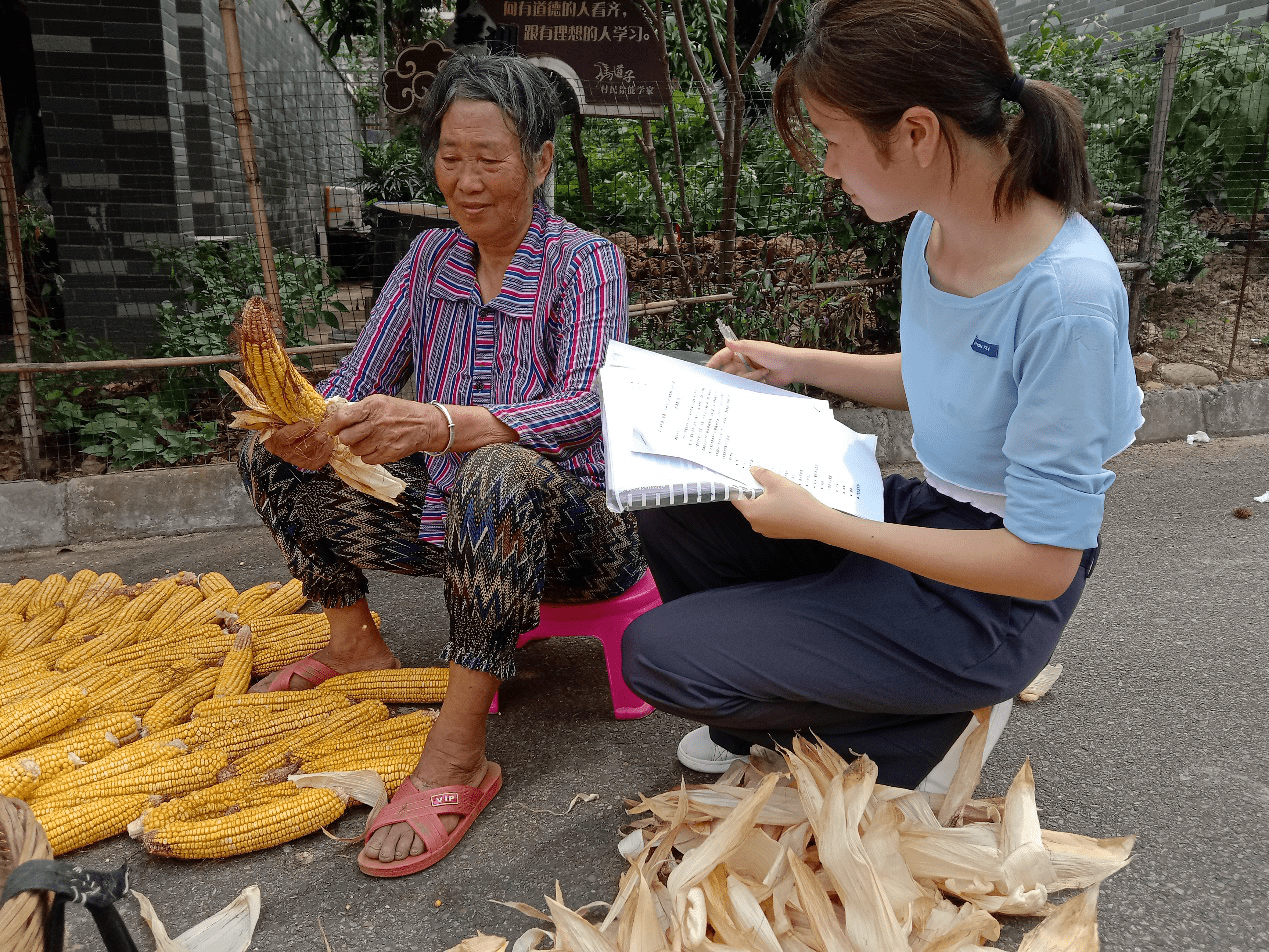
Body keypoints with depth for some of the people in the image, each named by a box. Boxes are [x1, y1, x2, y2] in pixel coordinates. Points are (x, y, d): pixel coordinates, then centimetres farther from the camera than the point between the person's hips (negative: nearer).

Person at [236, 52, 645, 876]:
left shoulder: (585, 262, -10)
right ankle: (357, 644, 16)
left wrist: (443, 423, -44)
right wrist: (307, 427, -26)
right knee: (270, 458, 1)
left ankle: (458, 756, -31)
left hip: (571, 525, -6)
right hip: (451, 515, 6)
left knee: (501, 473, -40)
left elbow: (587, 406, -28)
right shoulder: (430, 258, 6)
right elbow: (356, 382, -1)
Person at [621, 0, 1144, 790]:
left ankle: (914, 729, 8)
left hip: (992, 599, -8)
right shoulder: (934, 228, -4)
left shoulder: (1067, 295, -29)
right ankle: (768, 720, 21)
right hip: (924, 513, 8)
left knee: (657, 657, -10)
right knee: (672, 514, 4)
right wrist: (798, 364, 10)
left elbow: (1043, 563, -24)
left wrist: (820, 523, -25)